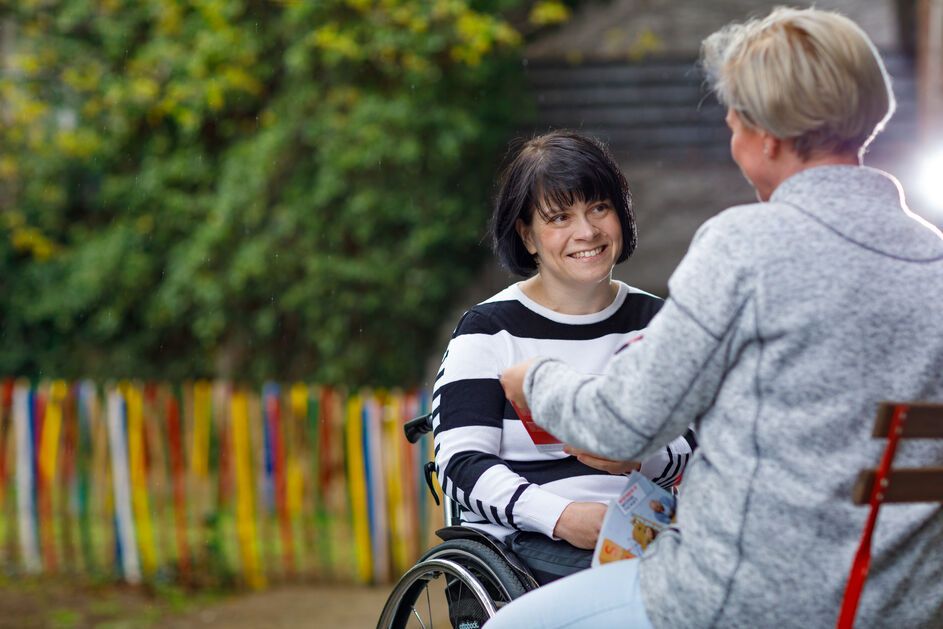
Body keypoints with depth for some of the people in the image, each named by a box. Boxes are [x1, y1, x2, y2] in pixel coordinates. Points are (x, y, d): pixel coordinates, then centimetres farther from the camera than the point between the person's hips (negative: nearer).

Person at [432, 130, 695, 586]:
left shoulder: (653, 322, 16)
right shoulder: (490, 329, 3)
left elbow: (690, 444, 10)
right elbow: (461, 464, -7)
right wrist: (561, 517, -22)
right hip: (523, 541, -4)